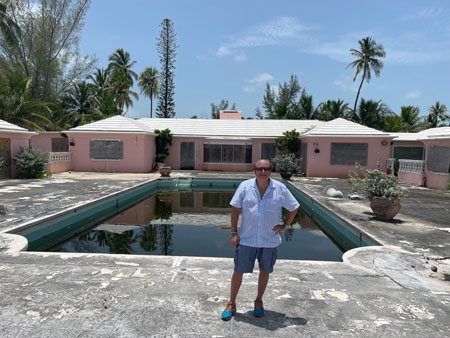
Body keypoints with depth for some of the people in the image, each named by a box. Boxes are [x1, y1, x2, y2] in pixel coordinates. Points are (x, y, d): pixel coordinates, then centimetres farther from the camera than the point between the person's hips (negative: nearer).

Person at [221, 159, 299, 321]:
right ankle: (231, 304, 25)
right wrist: (234, 232, -5)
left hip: (270, 240, 1)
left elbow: (294, 208, 8)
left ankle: (259, 301, 39)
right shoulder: (245, 186, -5)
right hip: (247, 239, -1)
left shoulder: (280, 188, -4)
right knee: (238, 271, 5)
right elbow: (235, 209, -1)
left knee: (265, 271, 16)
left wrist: (285, 225, 0)